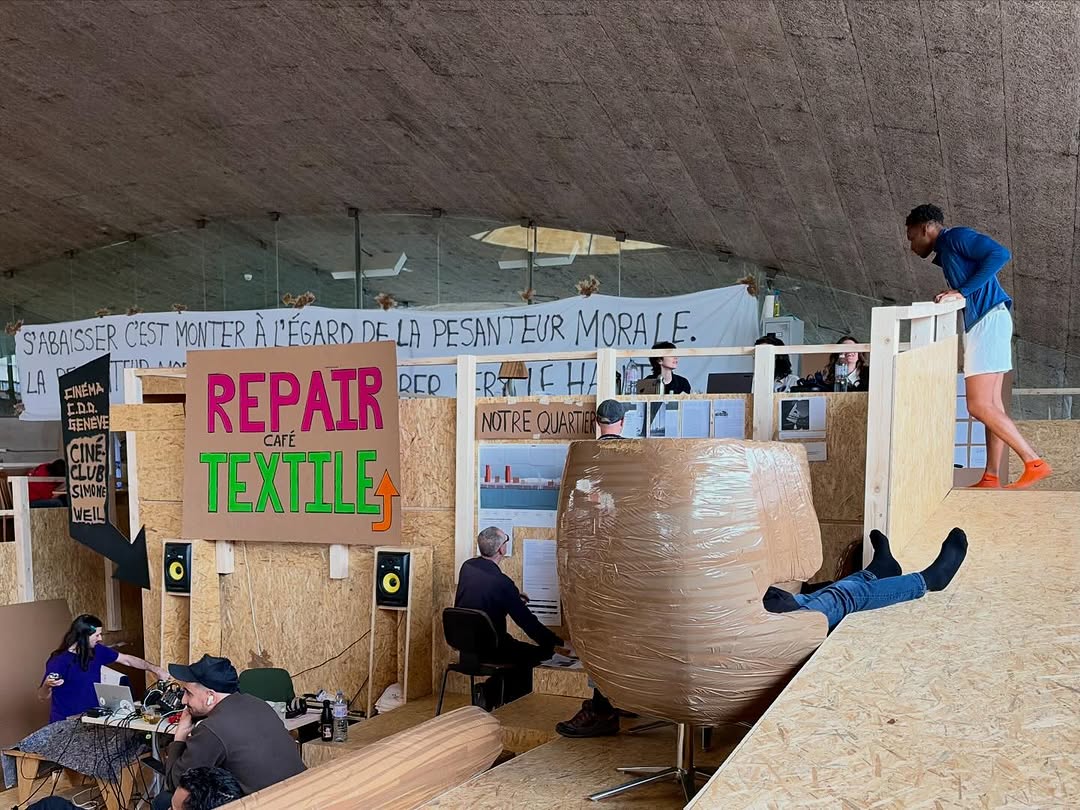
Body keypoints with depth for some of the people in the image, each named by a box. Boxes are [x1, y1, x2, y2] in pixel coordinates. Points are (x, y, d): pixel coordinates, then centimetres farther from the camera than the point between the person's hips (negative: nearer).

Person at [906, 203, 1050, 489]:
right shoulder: (946, 253, 24)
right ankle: (991, 478, 7)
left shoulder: (956, 236, -3)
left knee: (979, 406, -13)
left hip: (988, 320, -10)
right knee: (991, 405, 7)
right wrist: (951, 297, 10)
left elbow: (1000, 254, -18)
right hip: (984, 323, 10)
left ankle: (1034, 463, -12)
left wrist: (962, 292, -19)